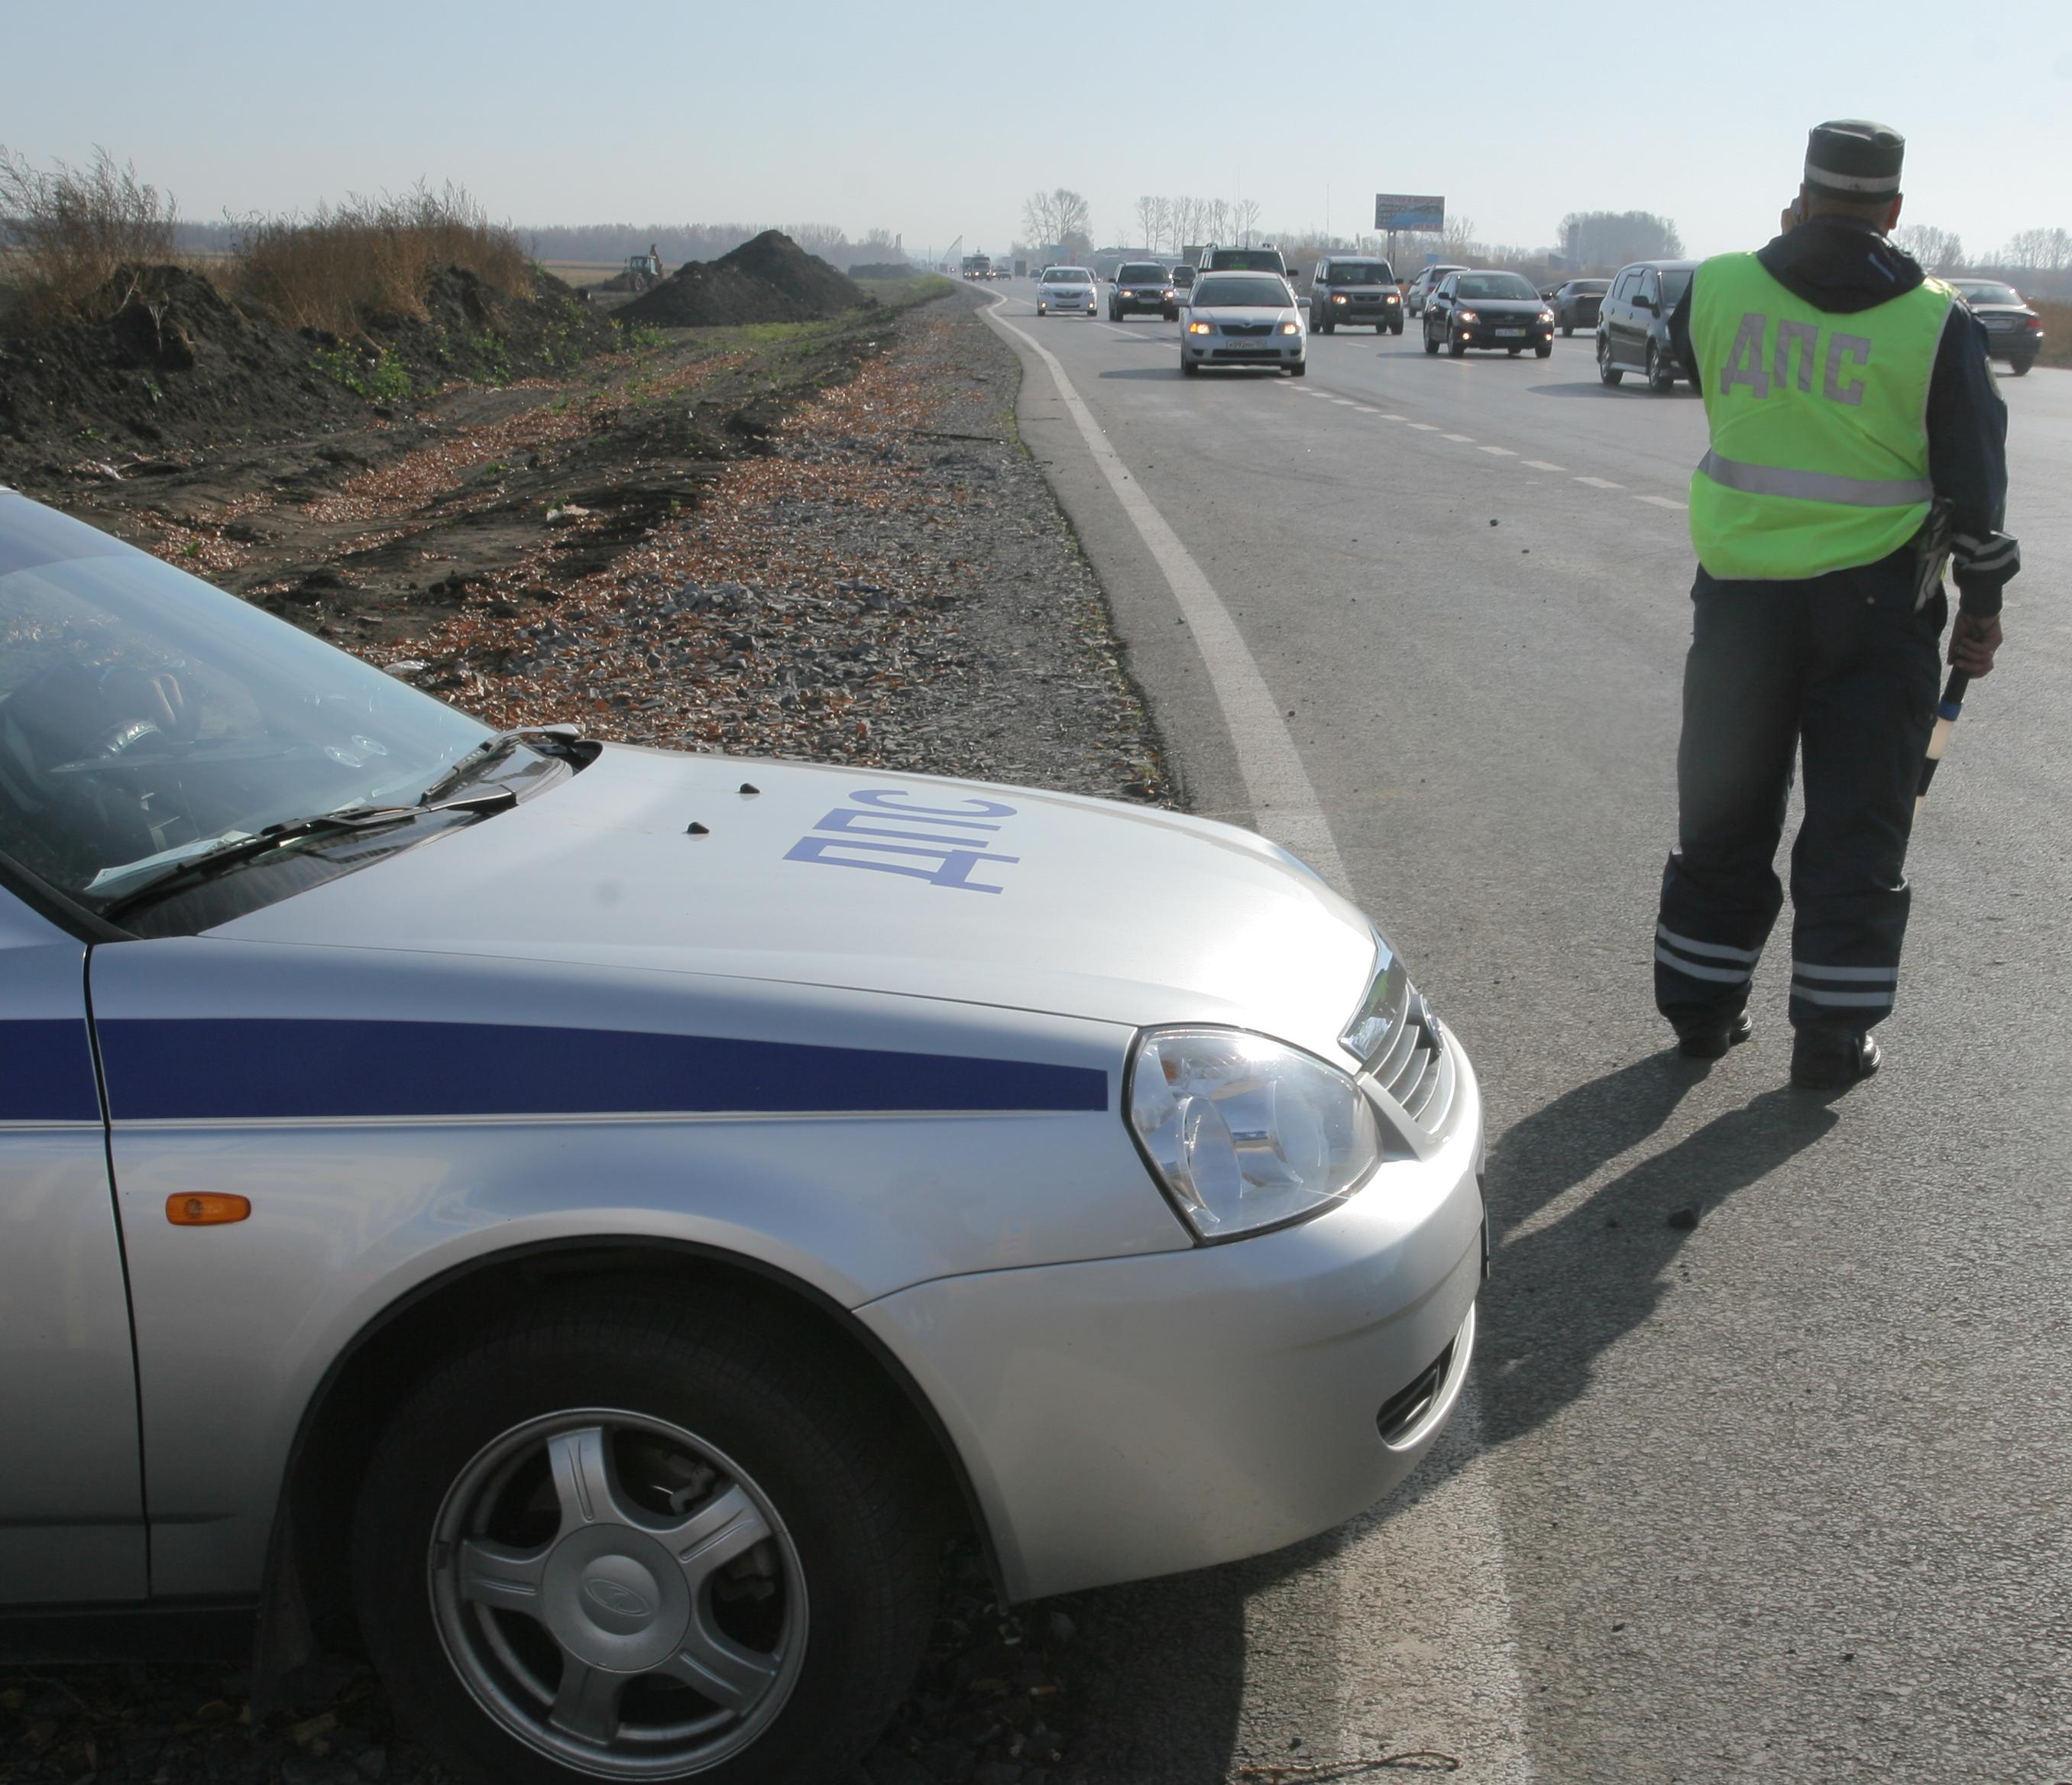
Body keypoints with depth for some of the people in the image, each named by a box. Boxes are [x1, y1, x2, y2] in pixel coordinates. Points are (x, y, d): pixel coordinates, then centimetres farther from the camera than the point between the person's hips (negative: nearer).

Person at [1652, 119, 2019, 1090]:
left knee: (1724, 809, 14)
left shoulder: (1720, 288, -3)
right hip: (1875, 600, -2)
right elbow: (1975, 476, -3)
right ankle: (1832, 1037, 12)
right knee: (1857, 827, 7)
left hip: (1740, 589, 2)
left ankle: (1701, 1008, 22)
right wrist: (1982, 603, 8)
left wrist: (1790, 252, 20)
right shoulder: (1934, 323, -7)